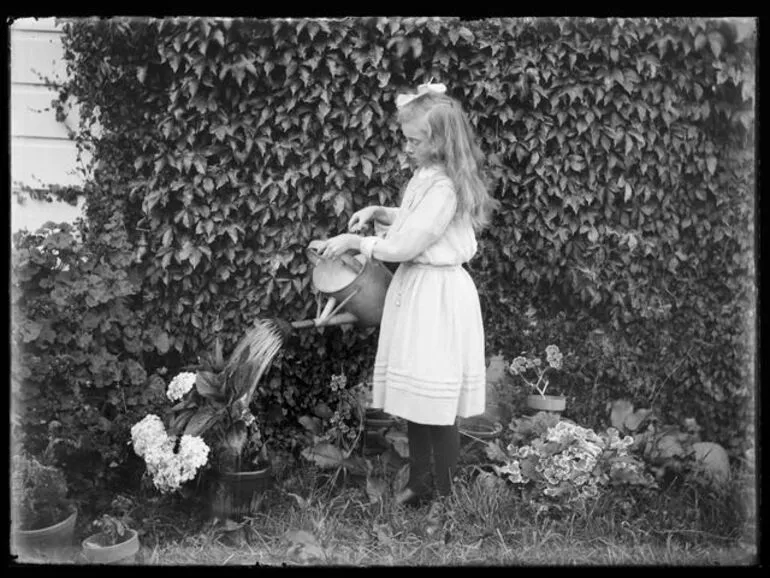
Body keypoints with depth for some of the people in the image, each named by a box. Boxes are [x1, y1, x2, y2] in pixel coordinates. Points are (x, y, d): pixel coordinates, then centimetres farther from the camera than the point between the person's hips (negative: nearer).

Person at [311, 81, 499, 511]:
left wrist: (354, 242, -8)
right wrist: (378, 213, 8)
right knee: (414, 398, 16)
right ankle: (420, 483, 29)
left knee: (437, 407, 1)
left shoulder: (443, 188, -21)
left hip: (437, 298, -10)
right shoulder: (427, 175, 9)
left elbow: (404, 247, -20)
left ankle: (445, 495, 16)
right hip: (416, 290, 10)